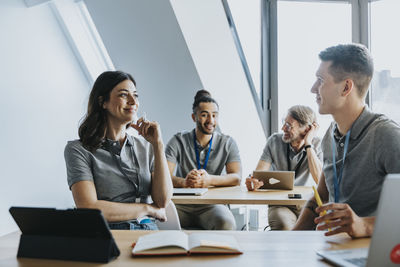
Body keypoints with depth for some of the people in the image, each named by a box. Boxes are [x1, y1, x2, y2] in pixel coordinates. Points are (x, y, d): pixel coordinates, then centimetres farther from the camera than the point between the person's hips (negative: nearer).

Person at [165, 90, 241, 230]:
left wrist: (210, 180, -29)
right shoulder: (178, 141, 2)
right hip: (182, 206, 0)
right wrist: (184, 182, -34)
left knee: (226, 223, -33)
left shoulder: (227, 143, 5)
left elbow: (236, 177, -8)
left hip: (212, 204, 0)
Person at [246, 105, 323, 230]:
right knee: (284, 226, -34)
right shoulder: (275, 141, -2)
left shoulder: (317, 144, -4)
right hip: (279, 205, -1)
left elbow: (320, 180, -19)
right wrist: (253, 182, -34)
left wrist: (308, 144, -19)